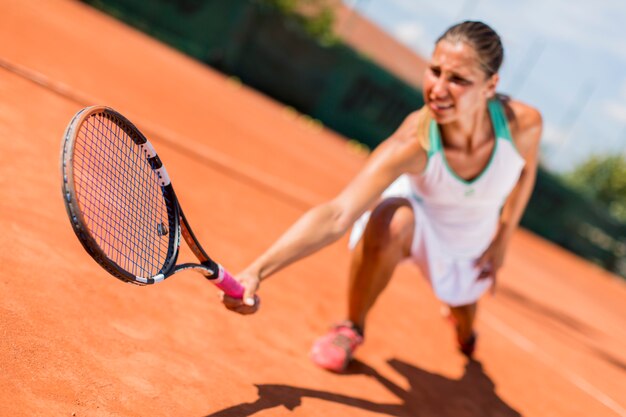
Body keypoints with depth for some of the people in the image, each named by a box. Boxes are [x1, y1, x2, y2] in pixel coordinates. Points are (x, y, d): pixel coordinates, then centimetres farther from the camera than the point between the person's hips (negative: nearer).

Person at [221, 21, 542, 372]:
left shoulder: (523, 123, -32)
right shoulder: (413, 143, -41)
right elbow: (336, 216, -49)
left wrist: (502, 240, -2)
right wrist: (257, 271, -61)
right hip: (415, 210, -4)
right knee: (390, 220, -38)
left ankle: (465, 330, 67)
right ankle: (352, 328, -10)